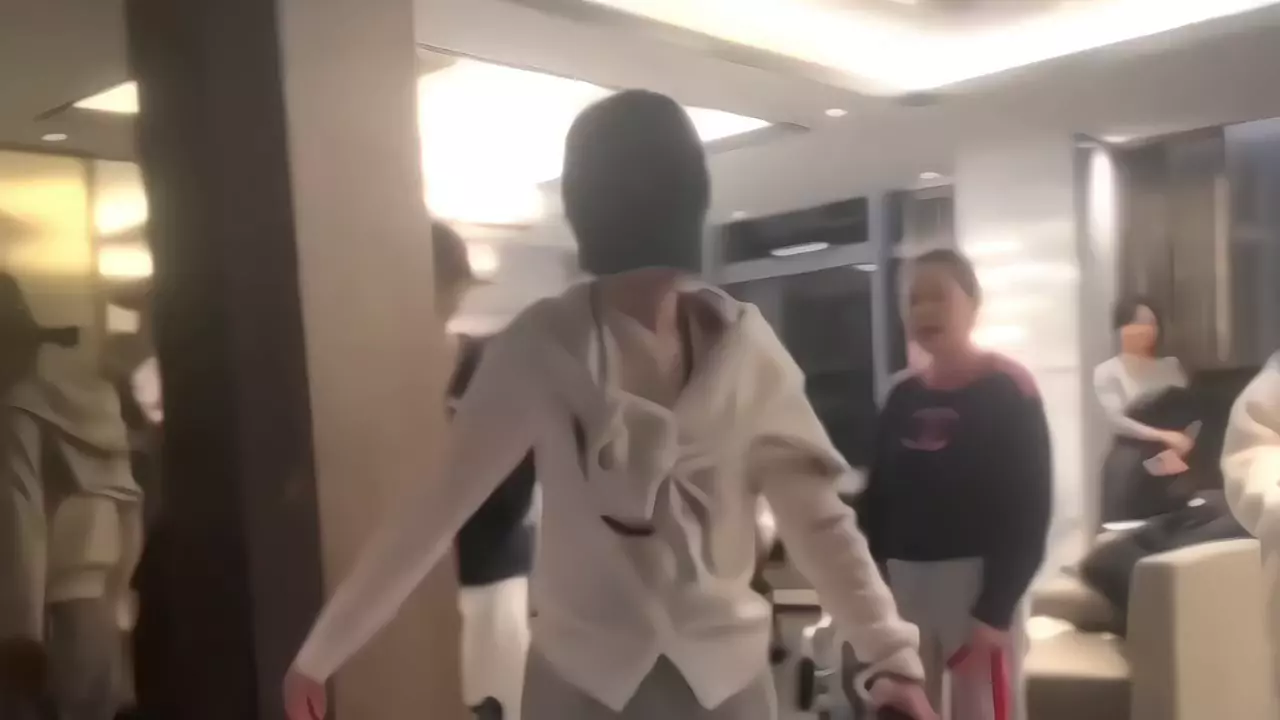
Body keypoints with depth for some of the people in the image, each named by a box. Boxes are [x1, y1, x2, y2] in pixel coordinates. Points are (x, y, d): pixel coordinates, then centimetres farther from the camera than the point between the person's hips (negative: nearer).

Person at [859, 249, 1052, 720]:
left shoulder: (1008, 390, -5)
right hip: (903, 581, 5)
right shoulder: (902, 397, 9)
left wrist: (995, 608, -14)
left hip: (977, 581, -5)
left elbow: (1029, 510, -10)